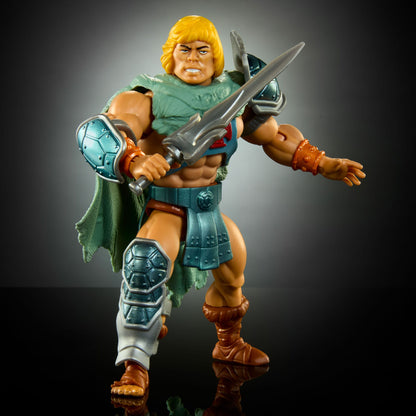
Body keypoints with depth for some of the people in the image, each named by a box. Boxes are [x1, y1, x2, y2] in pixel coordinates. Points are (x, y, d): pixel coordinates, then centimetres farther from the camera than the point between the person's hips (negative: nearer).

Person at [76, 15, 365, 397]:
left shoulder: (233, 96, 1)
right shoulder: (148, 99, -15)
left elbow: (275, 137, 13)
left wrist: (324, 165, 9)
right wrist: (136, 163, -54)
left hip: (209, 208, 6)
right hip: (164, 206, -6)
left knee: (232, 275, 22)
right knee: (148, 259, -34)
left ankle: (230, 344, 53)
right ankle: (135, 364, -22)